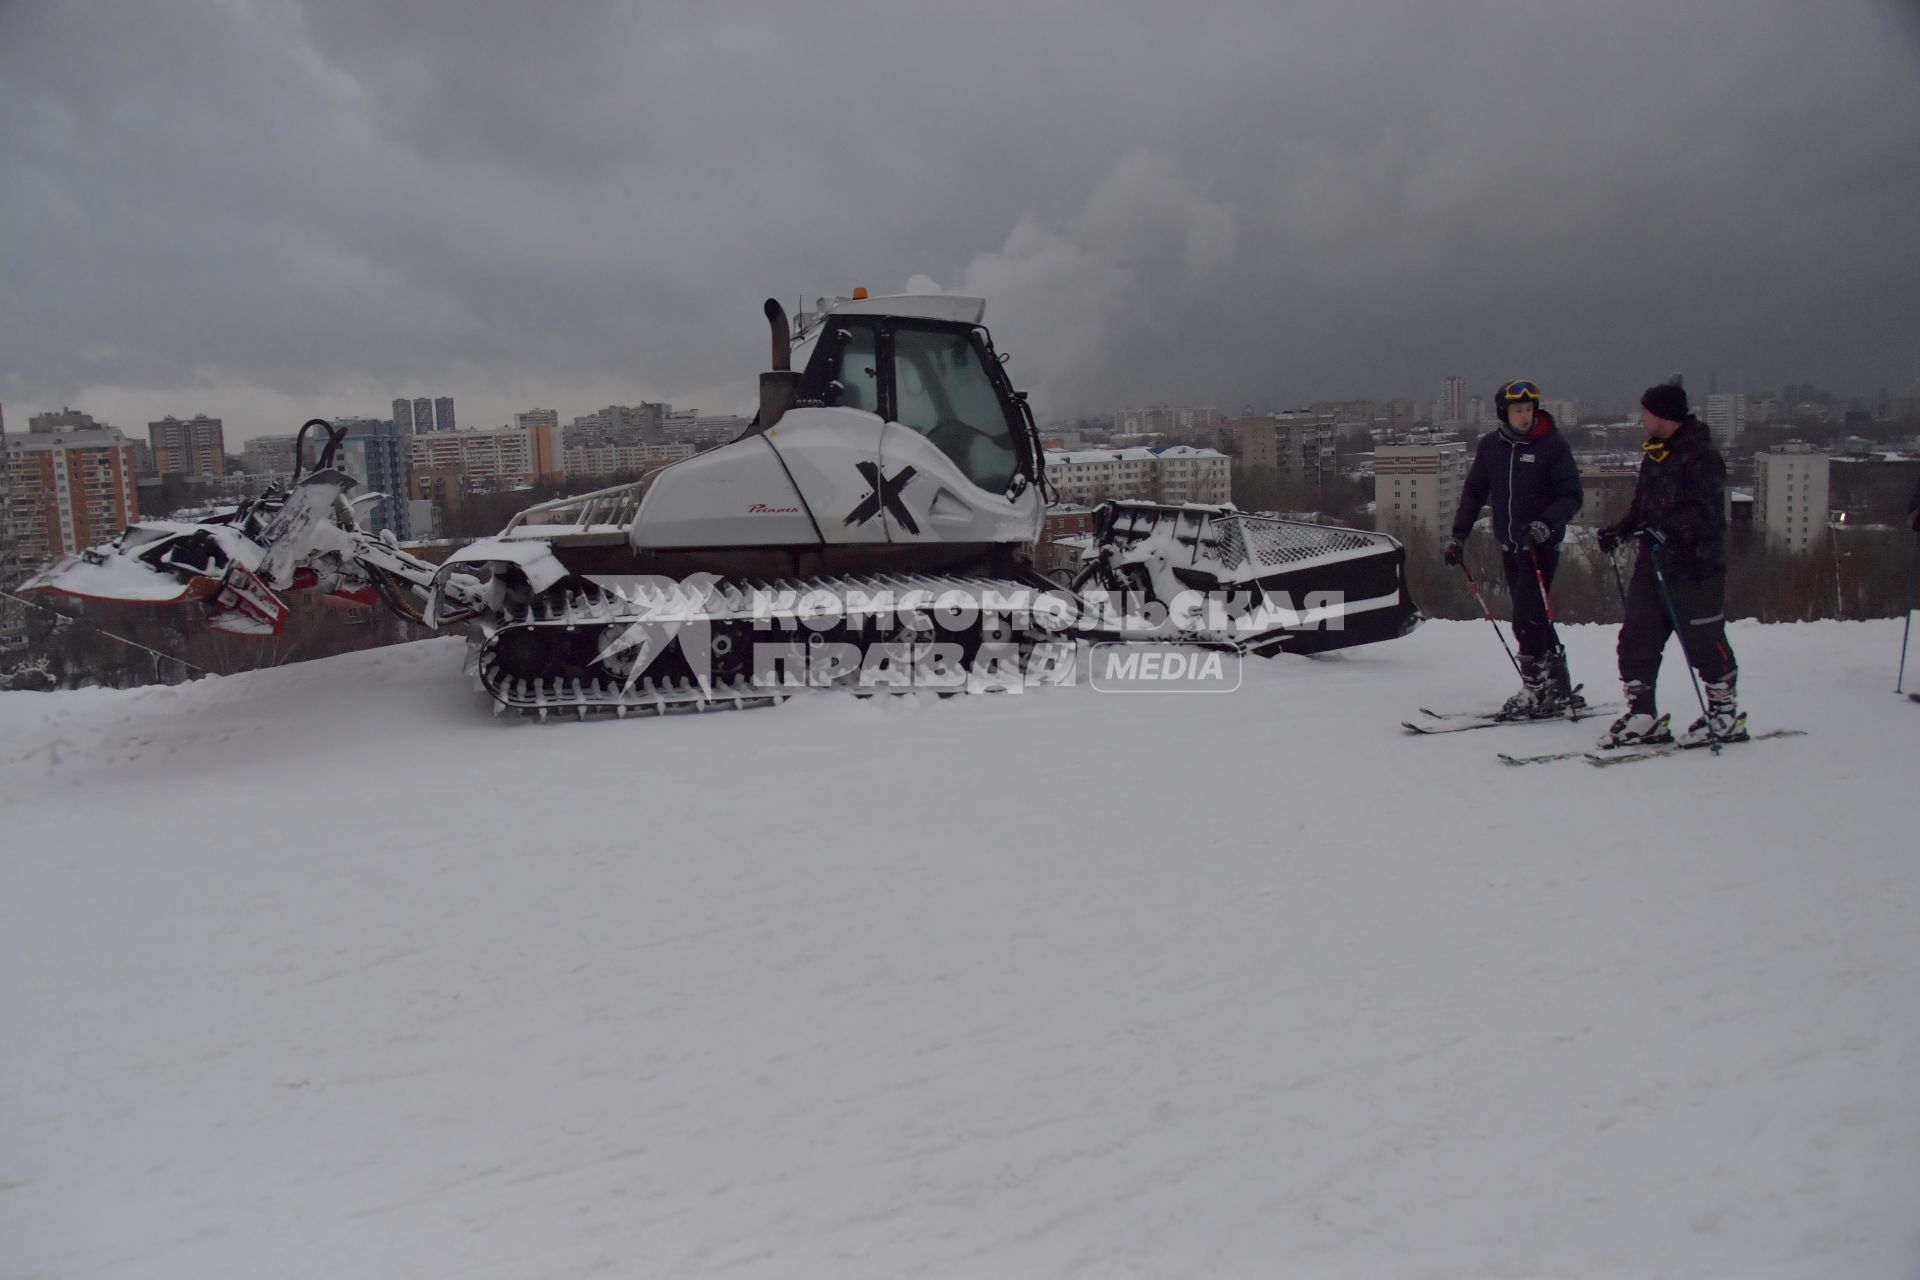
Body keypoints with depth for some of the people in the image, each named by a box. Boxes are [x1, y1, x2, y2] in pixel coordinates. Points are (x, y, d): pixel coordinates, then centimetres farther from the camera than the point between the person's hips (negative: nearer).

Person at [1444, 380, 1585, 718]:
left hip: (1542, 546, -5)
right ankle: (1560, 690, 19)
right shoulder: (1490, 446, 5)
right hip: (1510, 546, 5)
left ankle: (1536, 691, -4)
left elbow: (1571, 496, -7)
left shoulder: (1552, 444, -7)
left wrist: (1547, 524, -24)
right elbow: (1474, 492, 10)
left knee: (1527, 618, -11)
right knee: (1534, 619, 10)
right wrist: (1458, 535, 2)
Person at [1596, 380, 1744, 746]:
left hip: (1695, 567, -8)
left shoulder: (1700, 455, -13)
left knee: (1703, 642, 1)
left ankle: (1725, 716, 16)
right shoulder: (1654, 452, 15)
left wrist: (1669, 529, -33)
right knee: (1636, 639, 6)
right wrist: (1620, 531, 9)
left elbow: (1706, 511, -21)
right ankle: (1642, 715, 13)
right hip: (1654, 562, 9)